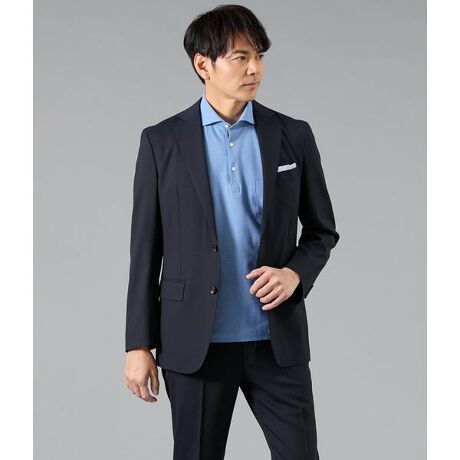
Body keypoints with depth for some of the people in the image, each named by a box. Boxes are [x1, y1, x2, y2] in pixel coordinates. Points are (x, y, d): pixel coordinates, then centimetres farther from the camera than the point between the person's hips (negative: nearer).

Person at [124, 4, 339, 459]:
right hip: (195, 341, -1)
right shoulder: (162, 141, -1)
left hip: (277, 339, 1)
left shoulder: (293, 136, 3)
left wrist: (296, 273, -11)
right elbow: (145, 249, 1)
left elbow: (322, 230, 11)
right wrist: (139, 344, -1)